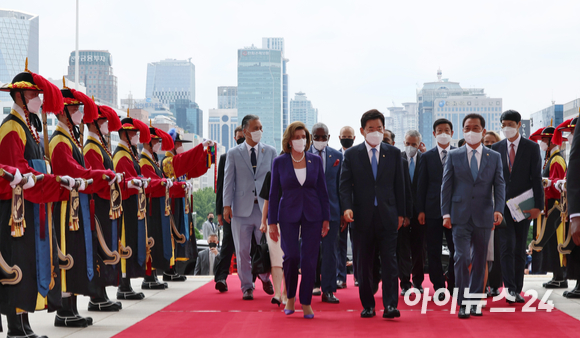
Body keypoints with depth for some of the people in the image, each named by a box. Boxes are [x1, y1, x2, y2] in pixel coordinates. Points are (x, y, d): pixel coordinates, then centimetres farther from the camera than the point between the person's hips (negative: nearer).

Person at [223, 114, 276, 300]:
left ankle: (265, 277, 30)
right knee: (243, 250, 4)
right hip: (242, 207, -1)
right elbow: (228, 180, 3)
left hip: (264, 207, 1)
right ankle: (247, 287, 15)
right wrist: (227, 205, -6)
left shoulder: (270, 151, 9)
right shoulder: (233, 153, 6)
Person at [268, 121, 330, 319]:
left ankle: (306, 302, 10)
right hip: (289, 215, -1)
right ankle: (290, 297, 11)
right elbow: (274, 193, 3)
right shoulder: (279, 162, 2)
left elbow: (322, 191, 8)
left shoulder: (315, 161, 5)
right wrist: (272, 222, 0)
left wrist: (326, 219, 4)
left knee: (309, 260, -2)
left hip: (312, 215, 1)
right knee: (291, 256, -13)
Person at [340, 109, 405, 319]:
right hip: (362, 217, 0)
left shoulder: (393, 153, 9)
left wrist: (400, 213, 6)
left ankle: (390, 305, -7)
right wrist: (347, 207, -16)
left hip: (387, 216, 0)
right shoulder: (352, 155, 5)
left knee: (389, 261, -7)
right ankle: (368, 306, 15)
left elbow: (399, 185, 10)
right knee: (363, 264, 6)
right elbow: (345, 184, 0)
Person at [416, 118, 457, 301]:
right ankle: (439, 287, 13)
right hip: (433, 210, 1)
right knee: (434, 252, 4)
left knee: (456, 250, -1)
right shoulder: (427, 157, 8)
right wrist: (420, 210, -1)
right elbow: (421, 185, 6)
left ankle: (453, 286, 16)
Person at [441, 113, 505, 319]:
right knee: (462, 257, -12)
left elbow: (499, 186, 3)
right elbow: (446, 186, 4)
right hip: (460, 217, -1)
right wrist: (446, 213, -4)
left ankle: (475, 301, 18)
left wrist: (498, 209, -13)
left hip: (483, 217, 2)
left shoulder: (494, 157, 9)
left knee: (479, 261, 7)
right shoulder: (454, 156, 6)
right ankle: (463, 303, -5)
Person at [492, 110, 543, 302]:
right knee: (508, 246, -10)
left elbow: (536, 178, -2)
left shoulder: (531, 148, 1)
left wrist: (538, 205, -10)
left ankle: (517, 290, 12)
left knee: (520, 249, 6)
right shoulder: (496, 148, 6)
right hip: (502, 205, 0)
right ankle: (510, 288, -13)